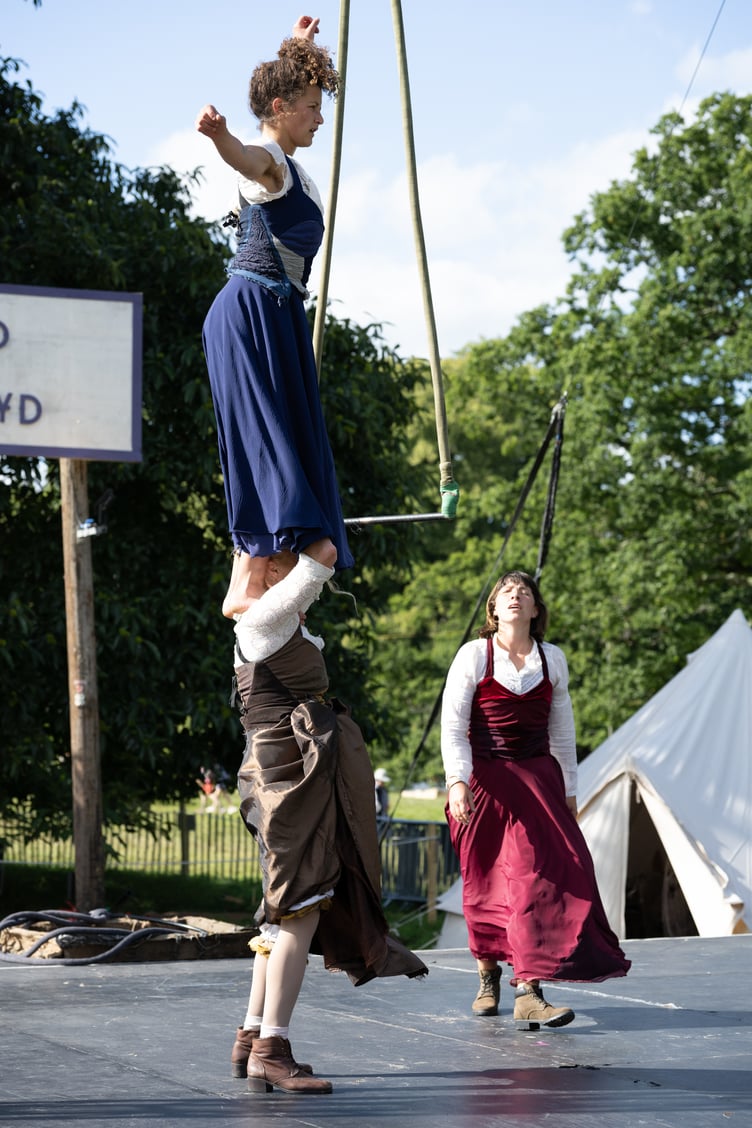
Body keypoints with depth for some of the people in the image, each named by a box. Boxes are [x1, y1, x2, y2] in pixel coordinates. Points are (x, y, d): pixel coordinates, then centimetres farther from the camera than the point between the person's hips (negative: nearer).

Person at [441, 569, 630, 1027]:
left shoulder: (553, 660, 9)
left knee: (539, 876, -12)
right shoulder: (474, 655, 0)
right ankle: (488, 977, 25)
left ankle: (529, 992, -16)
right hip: (485, 779, -2)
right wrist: (457, 781, -16)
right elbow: (453, 724, -5)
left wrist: (569, 790, 15)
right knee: (485, 880, 4)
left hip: (538, 778, 2)